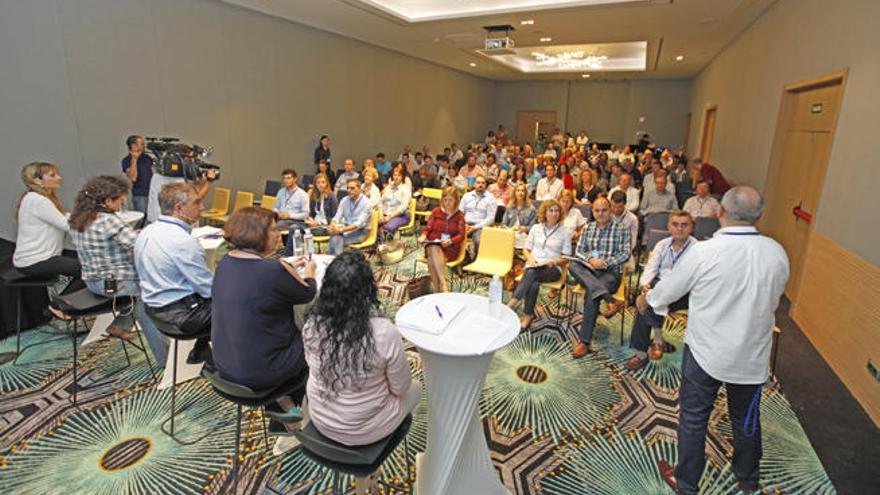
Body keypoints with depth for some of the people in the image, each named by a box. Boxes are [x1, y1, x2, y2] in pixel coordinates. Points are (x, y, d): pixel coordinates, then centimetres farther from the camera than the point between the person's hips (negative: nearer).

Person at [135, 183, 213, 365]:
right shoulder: (183, 241, -26)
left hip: (153, 306, 9)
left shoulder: (146, 232, 3)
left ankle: (200, 351, 28)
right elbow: (207, 288, -21)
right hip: (180, 313, -9)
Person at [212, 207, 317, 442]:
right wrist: (309, 273, 10)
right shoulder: (274, 269, -26)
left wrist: (290, 269, 21)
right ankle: (284, 402, 27)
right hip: (259, 371, -7)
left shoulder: (226, 262, -1)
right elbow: (307, 294, -10)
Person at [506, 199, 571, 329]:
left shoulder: (564, 231, 8)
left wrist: (554, 261, -13)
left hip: (552, 269, -2)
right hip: (533, 266, 2)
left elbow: (566, 257, 7)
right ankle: (528, 314, -29)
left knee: (532, 272, -36)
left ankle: (513, 302, -39)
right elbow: (526, 249, 16)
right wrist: (530, 258, -6)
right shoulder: (536, 228, 14)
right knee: (534, 283, -35)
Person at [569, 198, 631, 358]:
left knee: (591, 294, -34)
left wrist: (606, 262, -14)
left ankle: (584, 342, -30)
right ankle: (611, 300, -41)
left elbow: (625, 254, 1)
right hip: (588, 271, 4)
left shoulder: (621, 229, 7)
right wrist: (591, 260, -10)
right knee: (572, 266, -32)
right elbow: (578, 251, 11)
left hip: (610, 272, -4)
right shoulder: (587, 228, 17)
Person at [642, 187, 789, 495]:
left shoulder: (704, 252, -23)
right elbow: (774, 301, 6)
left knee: (693, 419, 13)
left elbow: (669, 288, -8)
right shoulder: (777, 253, -10)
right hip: (753, 355, 4)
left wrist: (645, 300, 12)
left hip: (705, 352, -4)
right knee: (747, 420, 24)